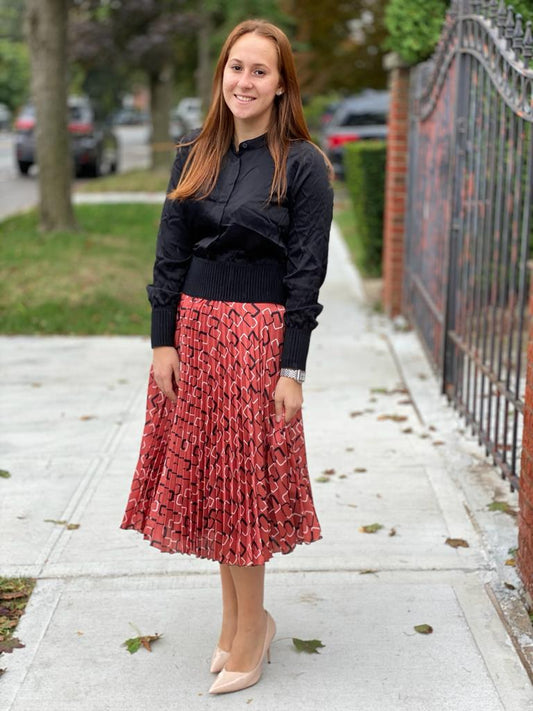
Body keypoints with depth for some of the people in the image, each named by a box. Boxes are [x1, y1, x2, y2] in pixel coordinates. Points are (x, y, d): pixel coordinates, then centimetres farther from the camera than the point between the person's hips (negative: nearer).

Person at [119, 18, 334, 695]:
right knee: (207, 477, 10)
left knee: (244, 481, 2)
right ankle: (239, 616, 27)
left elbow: (306, 272, -8)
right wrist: (163, 341, 0)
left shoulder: (302, 165, -6)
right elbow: (169, 255, 7)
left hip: (258, 335, -5)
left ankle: (247, 627, 18)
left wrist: (291, 368, -12)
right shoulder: (194, 156, 8)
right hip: (192, 329, 5)